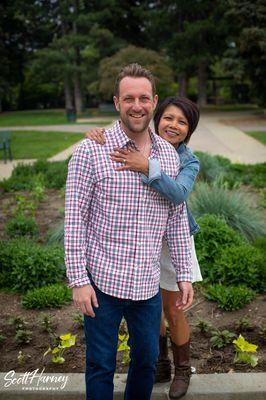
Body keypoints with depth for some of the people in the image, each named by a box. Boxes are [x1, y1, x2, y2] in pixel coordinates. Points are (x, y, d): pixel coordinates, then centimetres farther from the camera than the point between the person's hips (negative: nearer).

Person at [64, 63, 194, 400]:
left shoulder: (169, 155, 3)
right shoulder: (90, 152, -11)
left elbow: (177, 219, 9)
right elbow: (74, 218, -10)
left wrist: (184, 274, 7)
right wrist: (78, 279, -12)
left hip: (148, 284, 4)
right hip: (102, 281, -4)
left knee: (147, 360, 21)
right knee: (101, 366, 12)